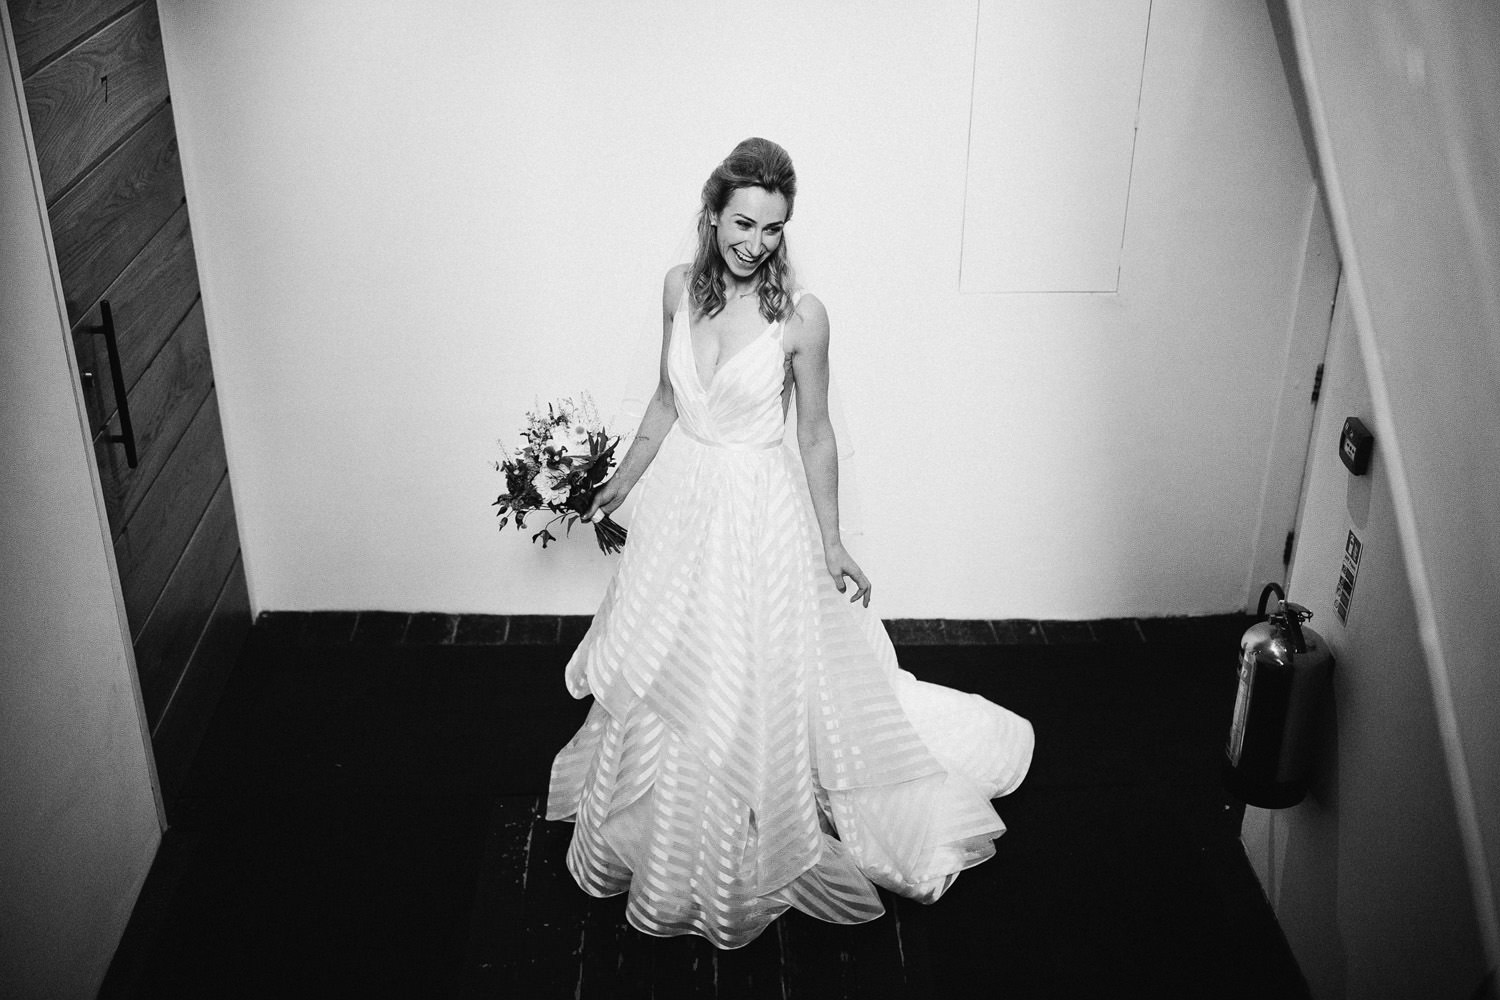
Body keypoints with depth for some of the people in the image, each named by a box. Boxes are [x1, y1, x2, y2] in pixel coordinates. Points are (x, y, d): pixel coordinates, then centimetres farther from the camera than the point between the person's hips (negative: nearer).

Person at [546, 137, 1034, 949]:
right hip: (680, 498, 5)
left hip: (758, 515, -5)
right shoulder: (680, 287, -4)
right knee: (659, 679, 20)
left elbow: (816, 435, -7)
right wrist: (621, 480, 17)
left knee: (748, 693, 6)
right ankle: (660, 846, 46)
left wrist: (833, 544, -4)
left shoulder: (801, 315, -16)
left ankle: (749, 863, 32)